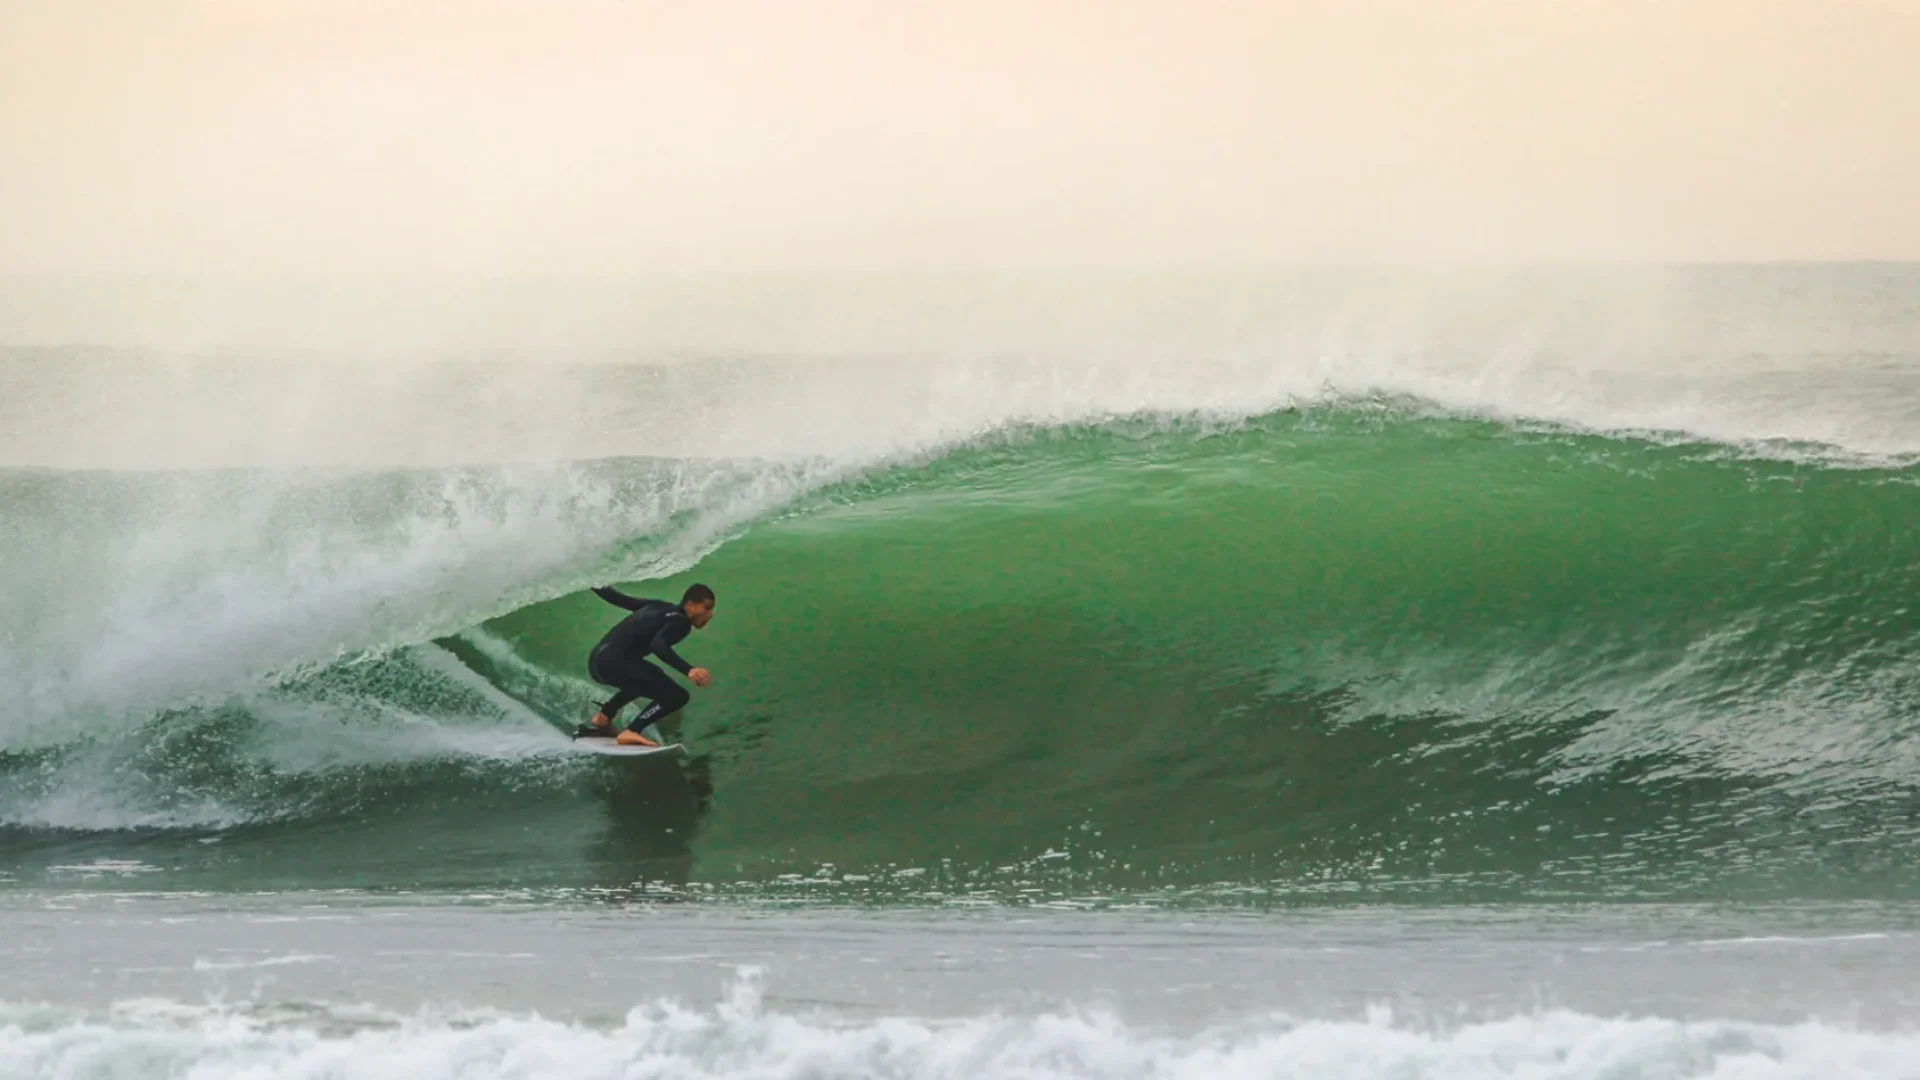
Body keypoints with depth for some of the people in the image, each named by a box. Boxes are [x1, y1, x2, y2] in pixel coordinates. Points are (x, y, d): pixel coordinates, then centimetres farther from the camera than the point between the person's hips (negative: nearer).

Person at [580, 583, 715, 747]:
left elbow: (619, 598, 31)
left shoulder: (659, 607, 21)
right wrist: (688, 670, -37)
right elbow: (658, 645, -25)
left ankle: (602, 717, 29)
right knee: (677, 695, -12)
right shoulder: (681, 622, -5)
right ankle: (630, 733, -22)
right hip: (615, 662, -10)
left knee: (648, 679, 37)